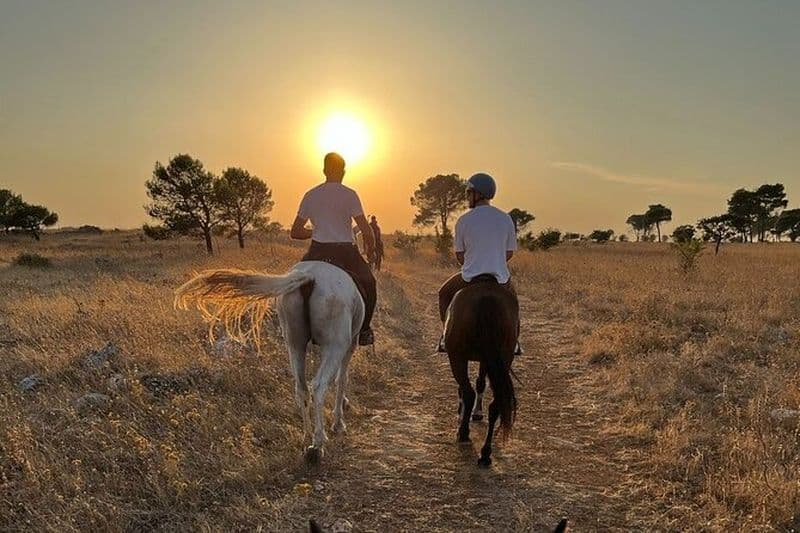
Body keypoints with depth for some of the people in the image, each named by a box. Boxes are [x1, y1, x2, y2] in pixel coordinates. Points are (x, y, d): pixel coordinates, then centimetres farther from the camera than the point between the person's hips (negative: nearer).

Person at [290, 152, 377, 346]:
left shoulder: (310, 195, 7)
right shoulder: (349, 194, -4)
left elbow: (295, 232, 11)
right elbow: (366, 230, -10)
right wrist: (370, 247, 10)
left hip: (318, 252, 3)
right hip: (346, 251, -2)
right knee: (368, 284, 20)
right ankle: (364, 331, 18)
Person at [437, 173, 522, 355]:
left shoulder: (463, 220, -8)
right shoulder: (506, 219, -1)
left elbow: (459, 255, 0)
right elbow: (509, 253, 6)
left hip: (470, 278, -2)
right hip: (501, 278, 2)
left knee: (444, 294, 28)